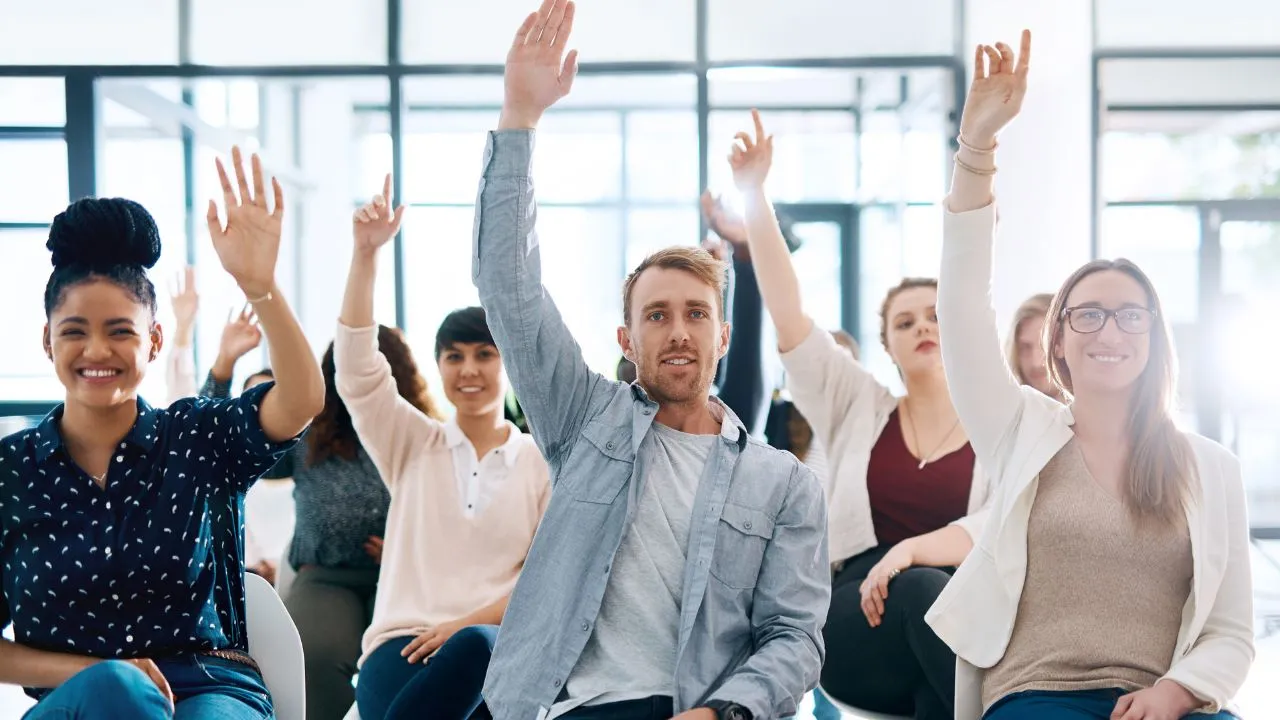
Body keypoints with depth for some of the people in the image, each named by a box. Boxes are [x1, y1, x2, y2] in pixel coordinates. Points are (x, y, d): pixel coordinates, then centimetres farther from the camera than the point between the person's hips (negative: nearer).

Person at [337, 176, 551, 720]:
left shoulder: (544, 464, 12)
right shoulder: (412, 445, 17)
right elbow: (356, 366, 2)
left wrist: (469, 622, -13)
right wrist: (365, 253, -7)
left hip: (495, 644, -1)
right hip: (402, 641, 1)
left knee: (474, 647, -40)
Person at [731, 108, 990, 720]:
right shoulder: (857, 408, 17)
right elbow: (787, 314, 10)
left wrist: (913, 550, -24)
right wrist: (754, 195, 5)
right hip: (856, 626, 1)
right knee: (922, 589, -35)